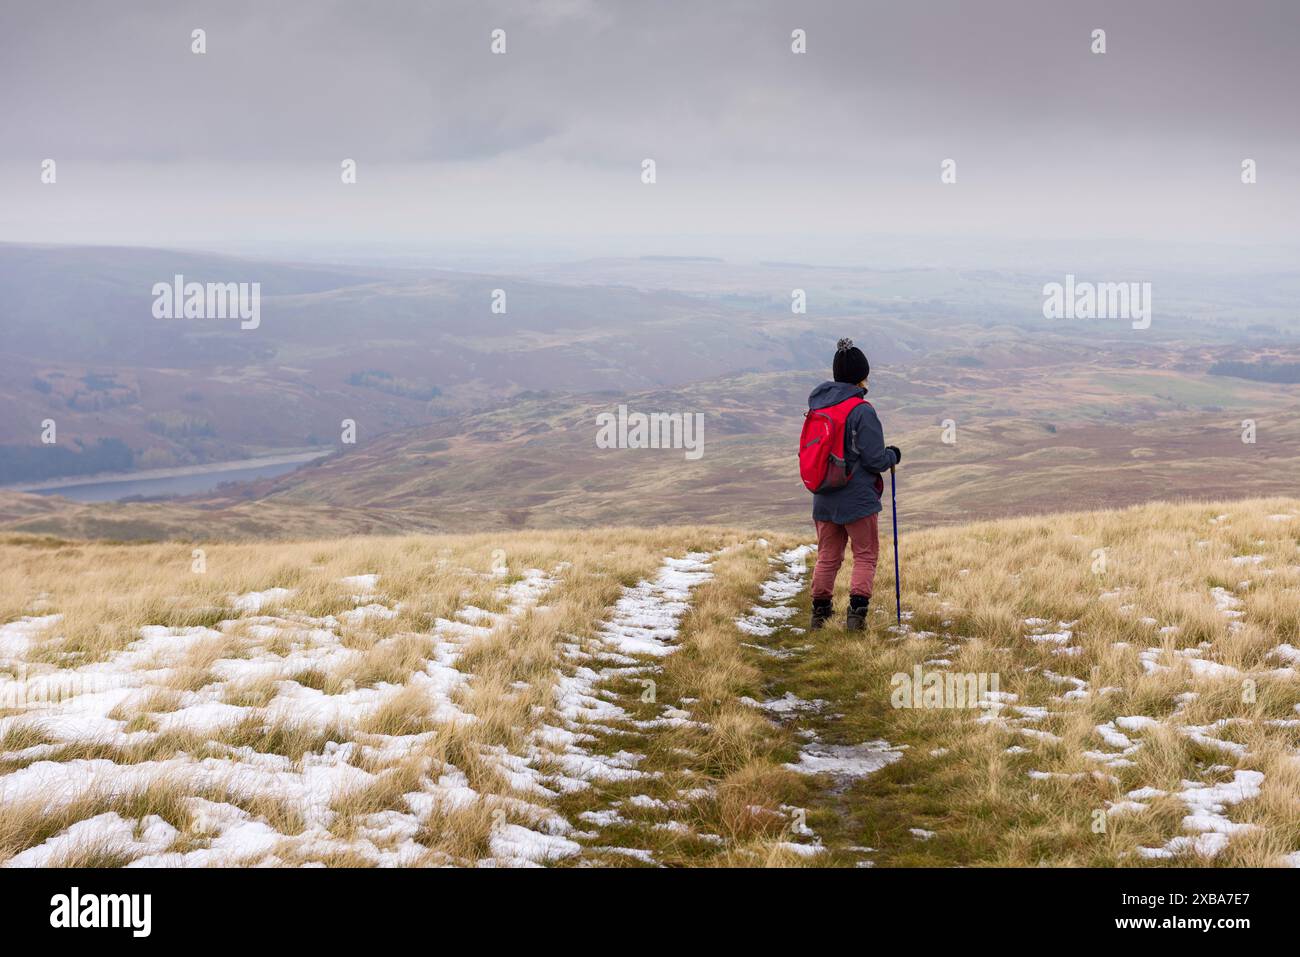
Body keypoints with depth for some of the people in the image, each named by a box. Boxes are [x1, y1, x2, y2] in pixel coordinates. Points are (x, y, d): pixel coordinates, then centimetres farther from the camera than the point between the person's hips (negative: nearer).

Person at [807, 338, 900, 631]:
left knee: (827, 557, 17)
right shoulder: (862, 411, -18)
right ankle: (856, 612, -2)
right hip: (858, 498, -6)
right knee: (865, 556, 7)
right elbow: (875, 460, -17)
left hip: (824, 499, 6)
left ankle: (819, 613, 19)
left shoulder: (817, 405, 3)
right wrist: (893, 456, 5)